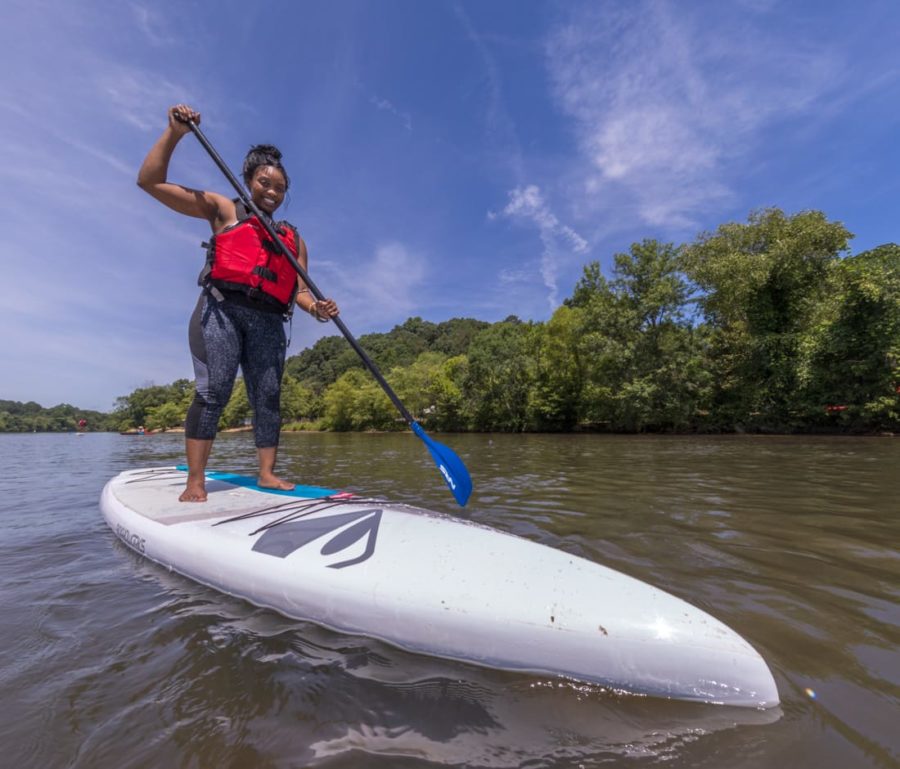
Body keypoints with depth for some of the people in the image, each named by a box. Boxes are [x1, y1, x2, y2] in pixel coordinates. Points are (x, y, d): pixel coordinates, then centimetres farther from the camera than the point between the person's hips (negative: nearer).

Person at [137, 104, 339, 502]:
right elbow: (151, 181, 11)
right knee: (213, 390, -14)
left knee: (268, 398, -1)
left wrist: (316, 308, -7)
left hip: (267, 321, 4)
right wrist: (174, 132, 2)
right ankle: (195, 481, -9)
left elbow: (299, 290, 14)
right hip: (221, 309, -3)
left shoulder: (294, 238, 22)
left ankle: (267, 474, 5)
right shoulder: (223, 210, 15)